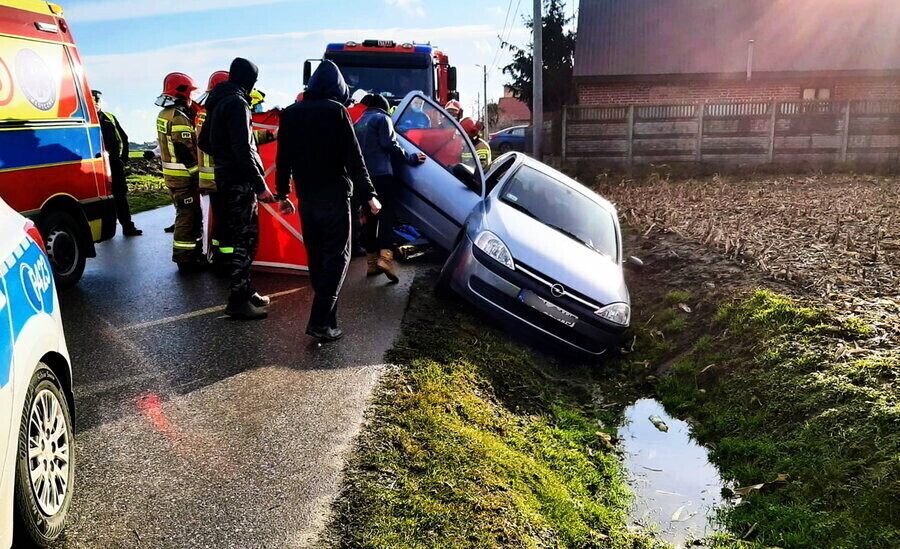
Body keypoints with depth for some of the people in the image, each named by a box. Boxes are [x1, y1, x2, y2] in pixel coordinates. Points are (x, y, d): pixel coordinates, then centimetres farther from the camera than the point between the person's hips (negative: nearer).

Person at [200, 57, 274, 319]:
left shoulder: (217, 102, 16)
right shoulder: (236, 103, -14)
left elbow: (204, 142, 23)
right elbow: (243, 149, -22)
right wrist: (260, 185, -21)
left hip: (226, 177, 10)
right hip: (241, 181, -10)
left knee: (242, 237, 16)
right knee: (246, 239, -7)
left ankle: (245, 291, 23)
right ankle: (238, 301, -4)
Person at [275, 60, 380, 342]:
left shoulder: (290, 113, 8)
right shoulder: (336, 111, -9)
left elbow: (283, 159, 10)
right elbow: (353, 158, -13)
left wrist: (283, 194, 17)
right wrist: (368, 195, -8)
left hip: (306, 197, 6)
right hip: (334, 195, -6)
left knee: (316, 256, 16)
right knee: (336, 257, -2)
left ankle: (326, 310, 25)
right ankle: (320, 321, -10)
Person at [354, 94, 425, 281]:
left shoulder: (358, 124, 23)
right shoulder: (382, 118, 2)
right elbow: (389, 144, -9)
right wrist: (410, 158, -3)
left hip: (363, 176, 7)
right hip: (381, 174, -7)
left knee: (370, 217, 9)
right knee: (387, 214, -11)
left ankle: (371, 262, 10)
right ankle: (385, 257, -27)